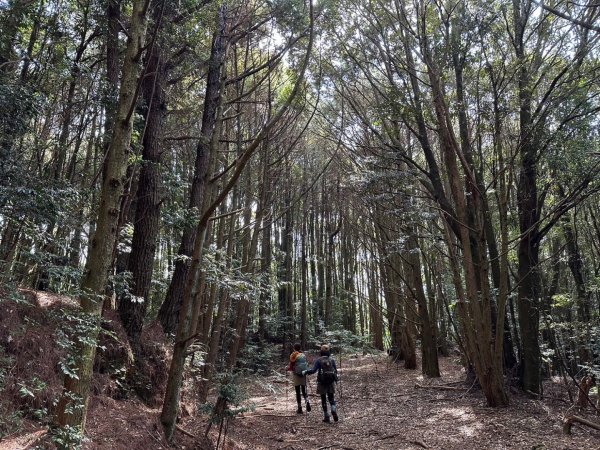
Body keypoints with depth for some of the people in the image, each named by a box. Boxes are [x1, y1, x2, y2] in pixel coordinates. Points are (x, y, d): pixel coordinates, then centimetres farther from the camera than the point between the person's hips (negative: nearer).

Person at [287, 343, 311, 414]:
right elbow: (307, 364, 8)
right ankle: (307, 402, -13)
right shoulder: (304, 355, 4)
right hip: (303, 374, 4)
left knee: (298, 392, 5)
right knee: (304, 391, 13)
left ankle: (300, 408, 8)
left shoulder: (293, 355, -9)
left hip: (296, 375, -4)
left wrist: (288, 368, 12)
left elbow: (291, 367, -9)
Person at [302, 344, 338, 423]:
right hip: (331, 382, 2)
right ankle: (334, 410, -15)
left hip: (322, 383, -2)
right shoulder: (332, 360, 1)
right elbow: (335, 371, 4)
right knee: (331, 398, 12)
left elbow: (313, 370, -17)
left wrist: (305, 372, -4)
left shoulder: (319, 360, -9)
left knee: (323, 400, 9)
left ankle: (326, 417, 11)